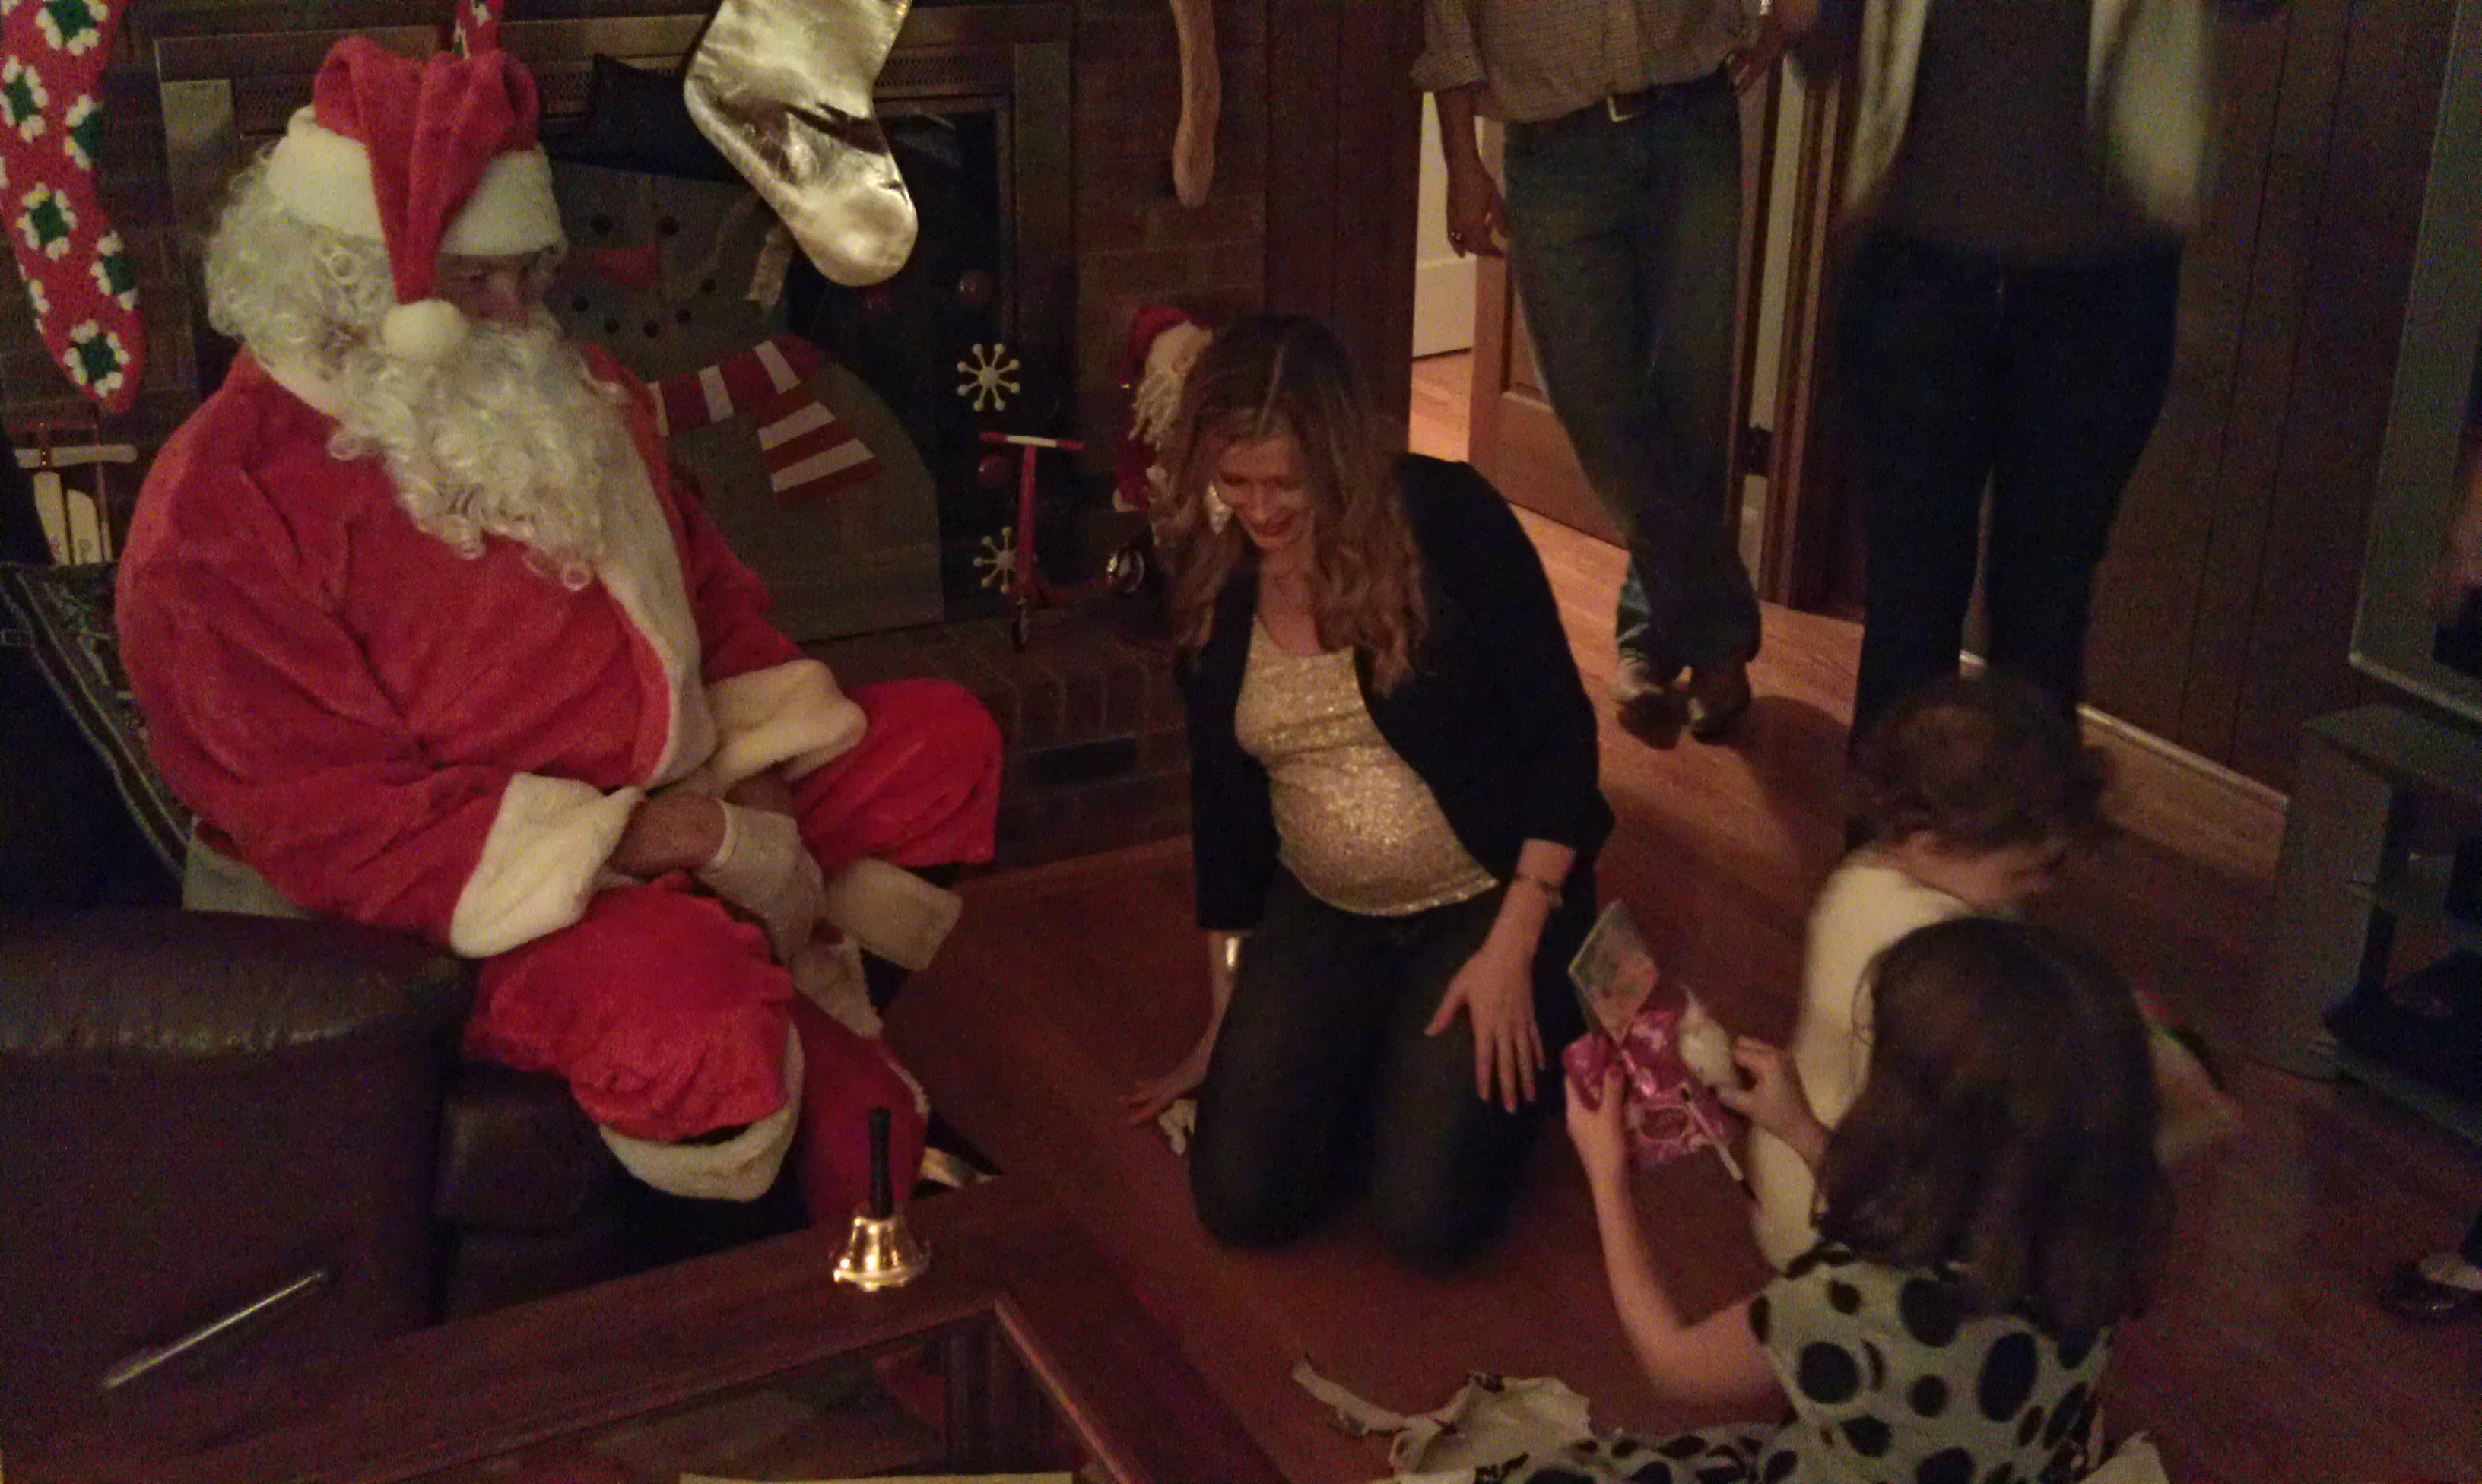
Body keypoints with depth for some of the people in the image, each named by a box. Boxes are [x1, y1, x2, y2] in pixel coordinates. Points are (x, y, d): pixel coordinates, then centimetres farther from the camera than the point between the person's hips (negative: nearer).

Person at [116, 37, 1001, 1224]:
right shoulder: (220, 514, -17)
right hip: (482, 893, -8)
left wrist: (757, 767, -3)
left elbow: (710, 588, 16)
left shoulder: (570, 398, 7)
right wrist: (639, 839, -26)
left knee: (943, 739, 2)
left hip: (691, 804, 8)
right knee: (678, 992, -37)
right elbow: (337, 827, -21)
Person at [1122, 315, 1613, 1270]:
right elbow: (1220, 797, 6)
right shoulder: (1212, 577, -3)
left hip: (1487, 902, -4)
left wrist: (1513, 946, -17)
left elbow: (1561, 733, -13)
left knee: (1427, 1222, -15)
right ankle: (1379, 1053, 20)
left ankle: (1529, 1029, 15)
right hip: (1321, 914, 4)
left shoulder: (1448, 521, -17)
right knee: (1242, 1202, -9)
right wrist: (1226, 1019, 10)